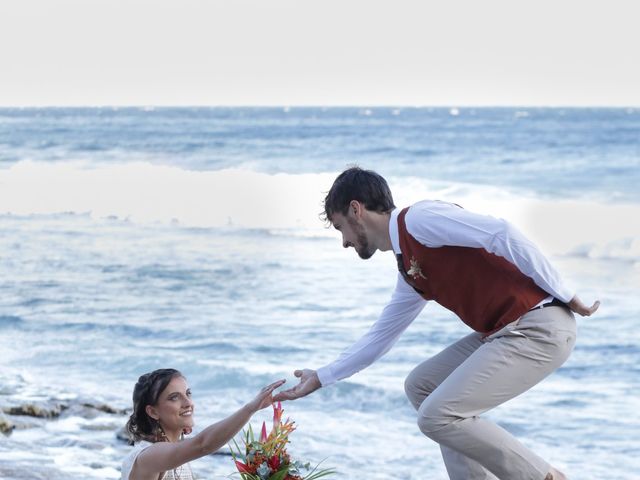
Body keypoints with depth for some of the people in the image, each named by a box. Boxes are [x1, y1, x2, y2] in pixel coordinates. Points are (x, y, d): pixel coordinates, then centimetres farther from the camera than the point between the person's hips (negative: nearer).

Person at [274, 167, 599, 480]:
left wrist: (564, 296, -17)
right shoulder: (408, 270, 20)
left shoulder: (420, 218, -8)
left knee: (438, 415, -12)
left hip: (539, 329, -10)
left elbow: (502, 234, -18)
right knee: (421, 386, 17)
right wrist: (320, 378, 36)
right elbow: (378, 339, 32)